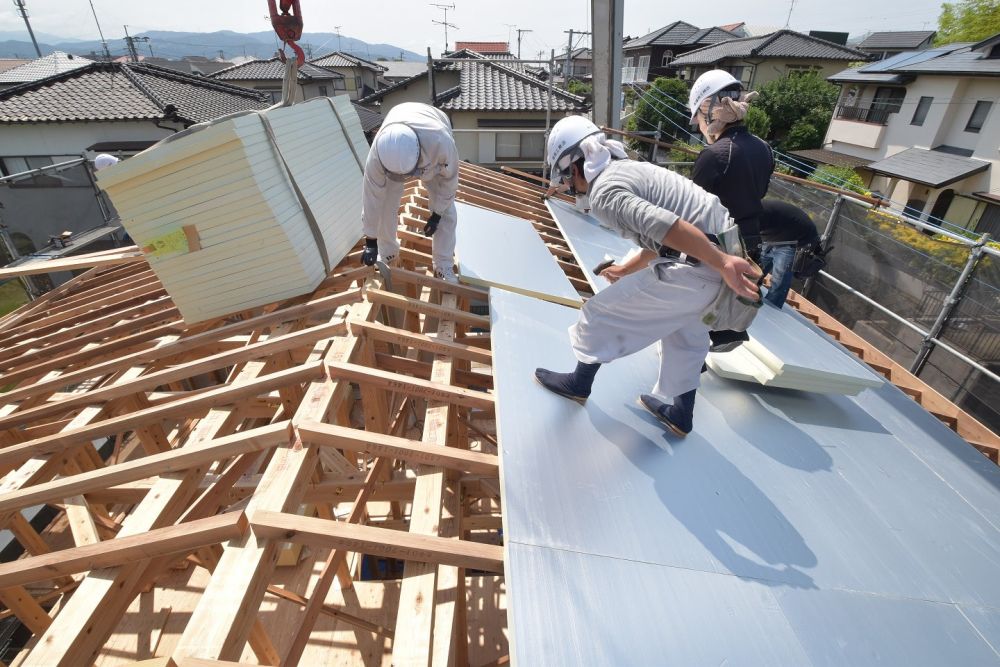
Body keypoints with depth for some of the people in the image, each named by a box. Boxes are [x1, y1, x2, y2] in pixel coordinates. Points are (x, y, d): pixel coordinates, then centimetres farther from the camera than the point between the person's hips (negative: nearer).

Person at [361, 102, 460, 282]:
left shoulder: (441, 142, -47)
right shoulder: (378, 152, -41)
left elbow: (449, 178, -25)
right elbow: (372, 197, -29)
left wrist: (437, 214, -17)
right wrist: (370, 240, -21)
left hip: (433, 156, -1)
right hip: (394, 149, 1)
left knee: (446, 211, -8)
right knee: (385, 206, -5)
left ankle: (444, 268, 8)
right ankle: (388, 255, 21)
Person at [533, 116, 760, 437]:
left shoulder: (604, 193, -12)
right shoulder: (629, 169, 18)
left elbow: (669, 226, -27)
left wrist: (722, 264, -31)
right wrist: (626, 270, 36)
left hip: (700, 266, -9)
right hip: (722, 248, 10)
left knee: (601, 312, 5)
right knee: (686, 335, 27)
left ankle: (579, 383, 28)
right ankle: (680, 414, 42)